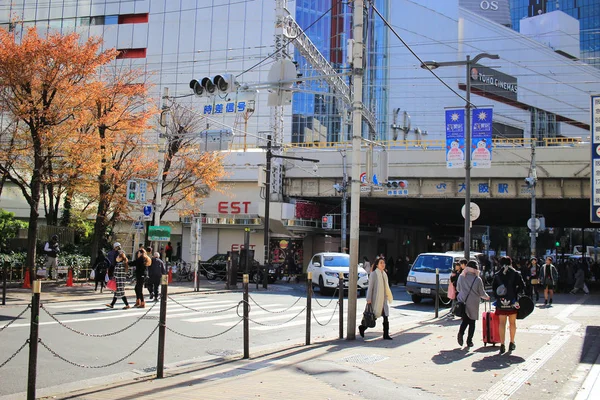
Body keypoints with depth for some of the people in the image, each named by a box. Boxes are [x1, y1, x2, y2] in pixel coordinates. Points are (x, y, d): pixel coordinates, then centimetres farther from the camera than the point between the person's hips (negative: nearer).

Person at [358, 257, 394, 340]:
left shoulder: (384, 274, 13)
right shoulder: (373, 274, -8)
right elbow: (370, 287, -10)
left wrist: (389, 297, 18)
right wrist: (369, 299, -14)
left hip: (384, 299, 7)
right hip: (376, 299, -6)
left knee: (385, 317, -1)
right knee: (374, 316, -1)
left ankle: (386, 335, 2)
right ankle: (362, 327, 19)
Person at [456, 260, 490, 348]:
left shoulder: (461, 277, -2)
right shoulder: (477, 279, -11)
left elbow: (458, 289, 10)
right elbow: (482, 293, -3)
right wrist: (487, 297, 19)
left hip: (462, 301, 3)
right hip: (473, 303, -2)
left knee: (465, 319, 14)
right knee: (472, 322, 9)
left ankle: (461, 332, -12)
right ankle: (469, 341, 9)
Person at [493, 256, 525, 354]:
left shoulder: (497, 275, 4)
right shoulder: (515, 273, -1)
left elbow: (493, 287, 1)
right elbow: (522, 285, -6)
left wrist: (497, 297, 6)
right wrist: (516, 293, 6)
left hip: (501, 301, 1)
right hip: (512, 301, -1)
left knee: (502, 323, 3)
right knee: (512, 322, 13)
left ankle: (502, 345, -4)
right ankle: (512, 343, 20)